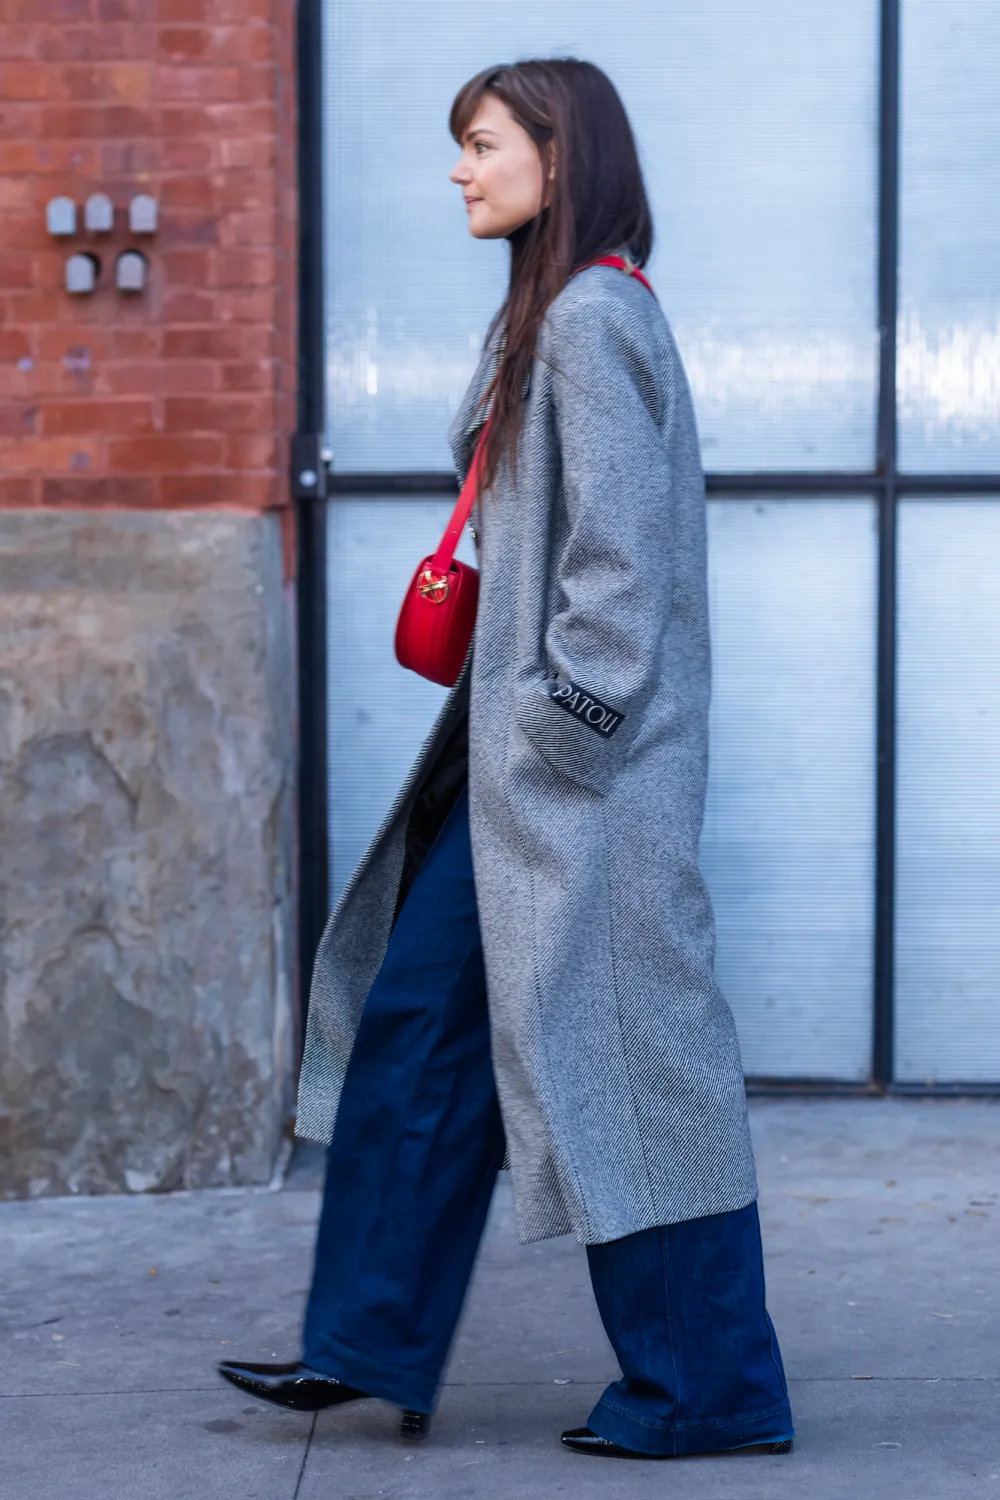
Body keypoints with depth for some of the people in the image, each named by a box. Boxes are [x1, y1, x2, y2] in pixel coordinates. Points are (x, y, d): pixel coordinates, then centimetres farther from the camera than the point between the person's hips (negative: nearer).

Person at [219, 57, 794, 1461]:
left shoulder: (592, 318, -13)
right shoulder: (551, 317, 17)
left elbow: (620, 545, -18)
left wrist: (566, 716, -18)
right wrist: (503, 717, 17)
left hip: (581, 760, -10)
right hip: (521, 748, 10)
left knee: (620, 1043, -3)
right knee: (419, 1012, 11)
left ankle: (711, 1387, 8)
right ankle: (369, 1343, 19)